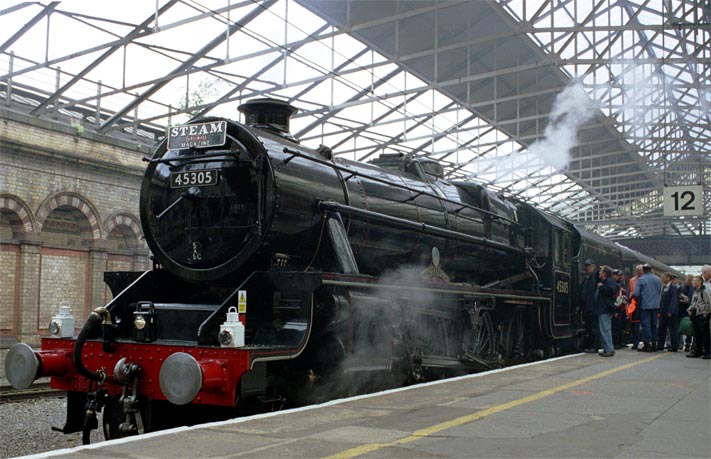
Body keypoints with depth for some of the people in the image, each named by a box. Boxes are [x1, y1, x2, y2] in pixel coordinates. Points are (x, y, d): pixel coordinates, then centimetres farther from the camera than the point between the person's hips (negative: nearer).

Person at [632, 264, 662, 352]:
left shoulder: (640, 280, -9)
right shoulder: (658, 279, 6)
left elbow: (636, 293, -13)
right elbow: (660, 292, 13)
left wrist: (638, 299, 6)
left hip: (645, 306, -5)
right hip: (655, 305, 5)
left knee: (646, 325, -3)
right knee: (654, 325, 12)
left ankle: (647, 344, -5)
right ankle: (654, 344, 16)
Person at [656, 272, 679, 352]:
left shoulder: (673, 287, -10)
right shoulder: (664, 287, 14)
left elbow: (674, 300, -15)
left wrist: (671, 312, -20)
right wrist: (660, 311, 12)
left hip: (670, 313, -8)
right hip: (663, 312, 8)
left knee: (673, 329, 0)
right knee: (661, 329, 8)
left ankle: (674, 347, 6)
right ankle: (660, 345, 13)